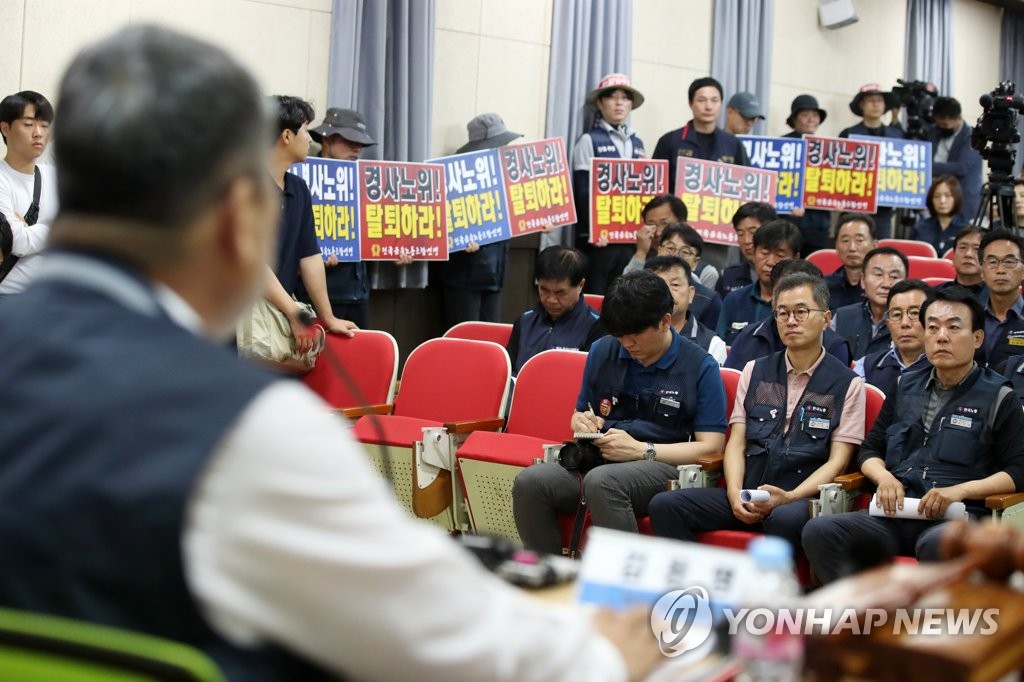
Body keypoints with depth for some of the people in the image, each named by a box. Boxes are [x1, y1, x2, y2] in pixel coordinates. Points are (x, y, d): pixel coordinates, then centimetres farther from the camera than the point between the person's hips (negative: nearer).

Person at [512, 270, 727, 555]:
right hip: (599, 460, 5)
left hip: (665, 468, -5)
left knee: (601, 481, -38)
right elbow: (581, 413, 28)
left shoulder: (701, 367, 1)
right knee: (529, 482, -25)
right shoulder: (603, 351, 15)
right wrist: (582, 422, 2)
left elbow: (711, 446, -4)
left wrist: (641, 450, -13)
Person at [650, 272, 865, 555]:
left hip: (804, 499, -4)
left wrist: (789, 497, -16)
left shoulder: (847, 383, 7)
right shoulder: (755, 371, 18)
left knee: (785, 518, -40)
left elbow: (837, 461, 0)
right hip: (746, 496, 4)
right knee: (664, 505, -19)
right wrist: (735, 494, -7)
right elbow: (736, 444, 12)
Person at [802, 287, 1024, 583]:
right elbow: (870, 450, 26)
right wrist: (884, 478, 2)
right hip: (894, 514, 4)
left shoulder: (998, 397, 8)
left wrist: (959, 490, -12)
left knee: (938, 545, -42)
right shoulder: (906, 386, 21)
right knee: (819, 531, -25)